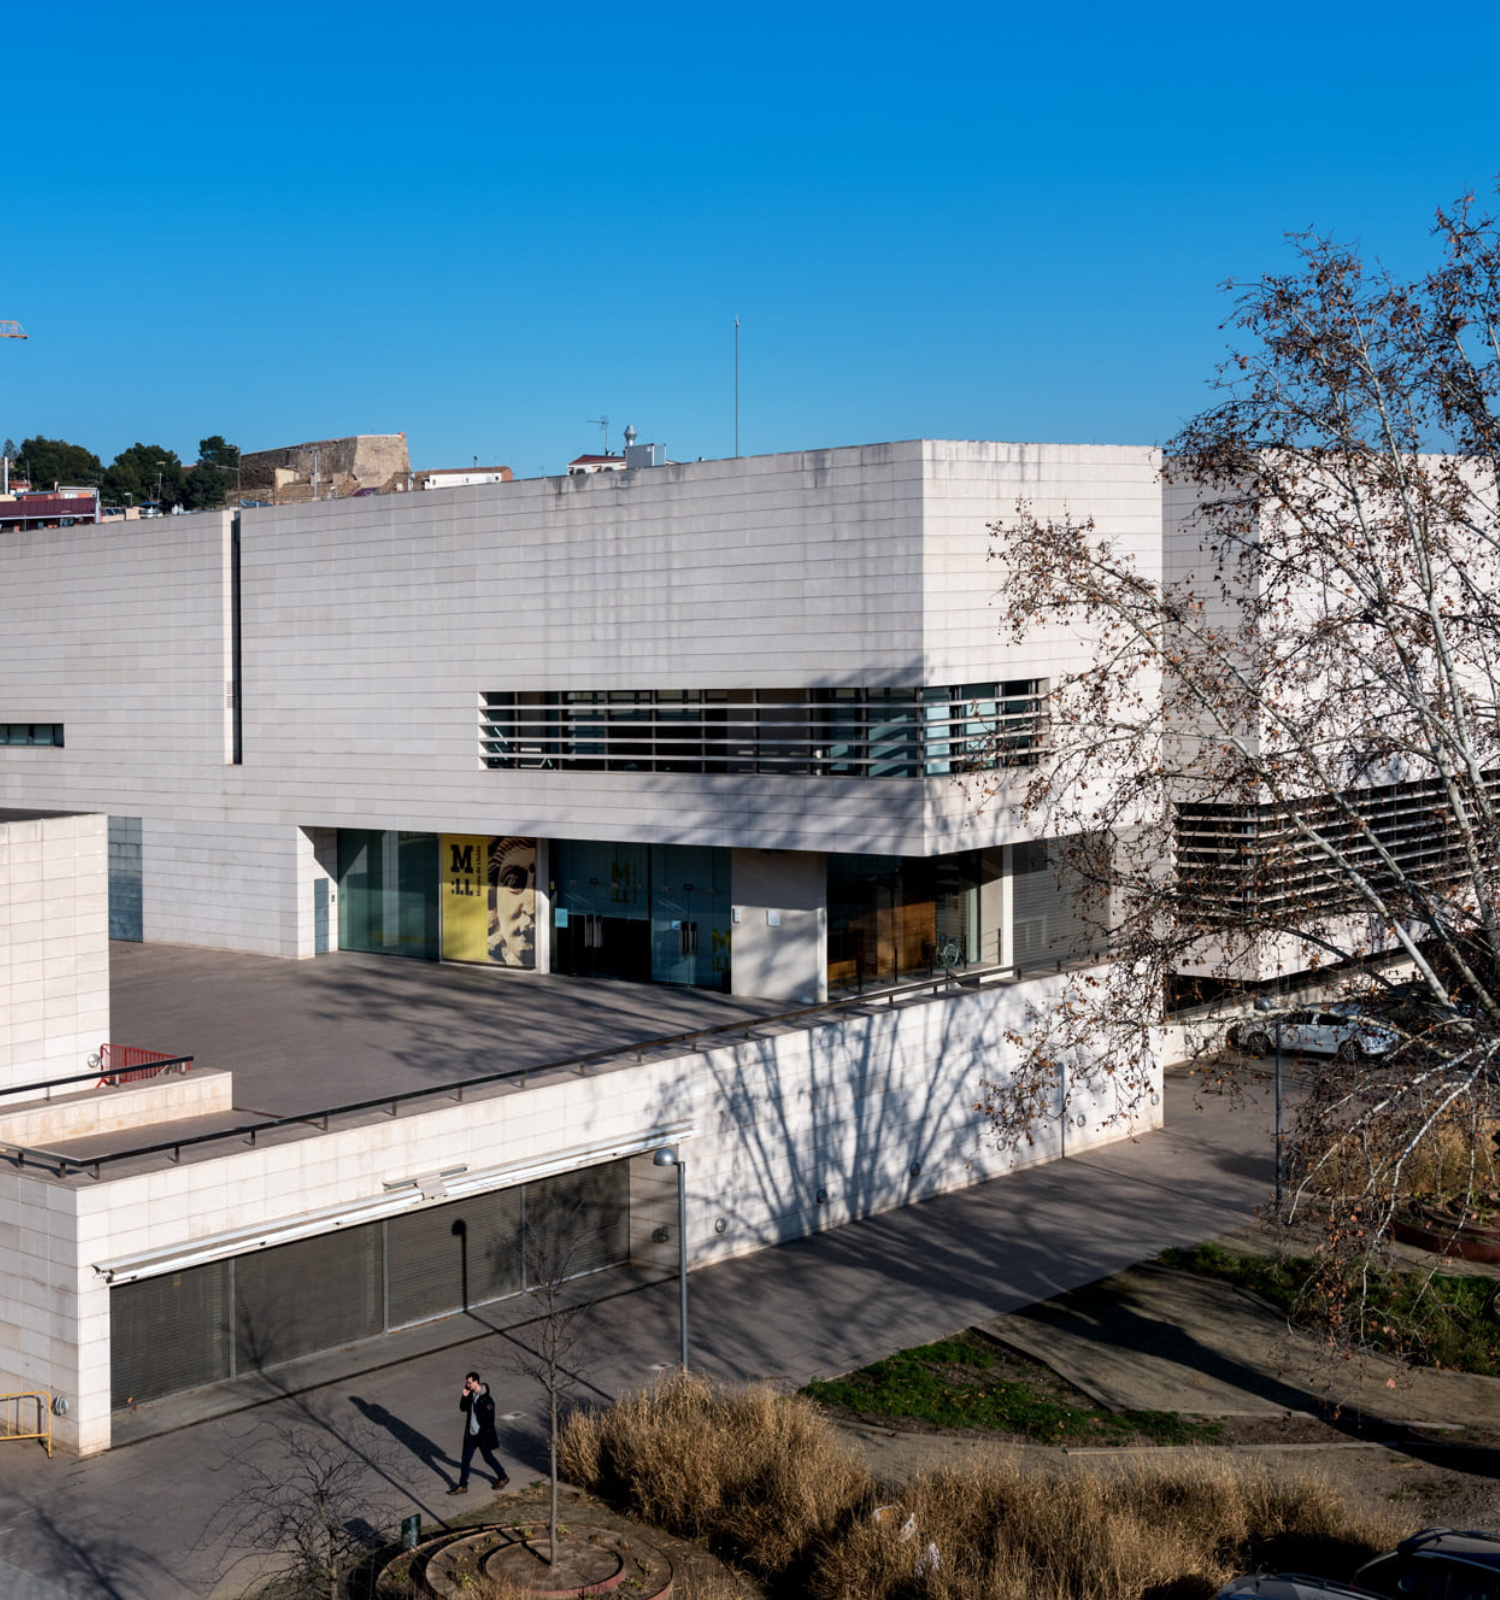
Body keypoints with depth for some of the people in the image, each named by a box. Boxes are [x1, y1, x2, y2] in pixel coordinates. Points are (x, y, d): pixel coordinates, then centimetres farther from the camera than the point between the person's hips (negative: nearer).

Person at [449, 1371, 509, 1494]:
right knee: (465, 1459, 9)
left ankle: (503, 1477, 32)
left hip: (483, 1435, -7)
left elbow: (489, 1418, -20)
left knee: (488, 1458, 10)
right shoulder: (471, 1394, 0)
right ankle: (462, 1486, 20)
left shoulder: (486, 1399, -23)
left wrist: (486, 1435, -17)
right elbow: (463, 1408, 7)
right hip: (471, 1433, 7)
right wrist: (464, 1396, -10)